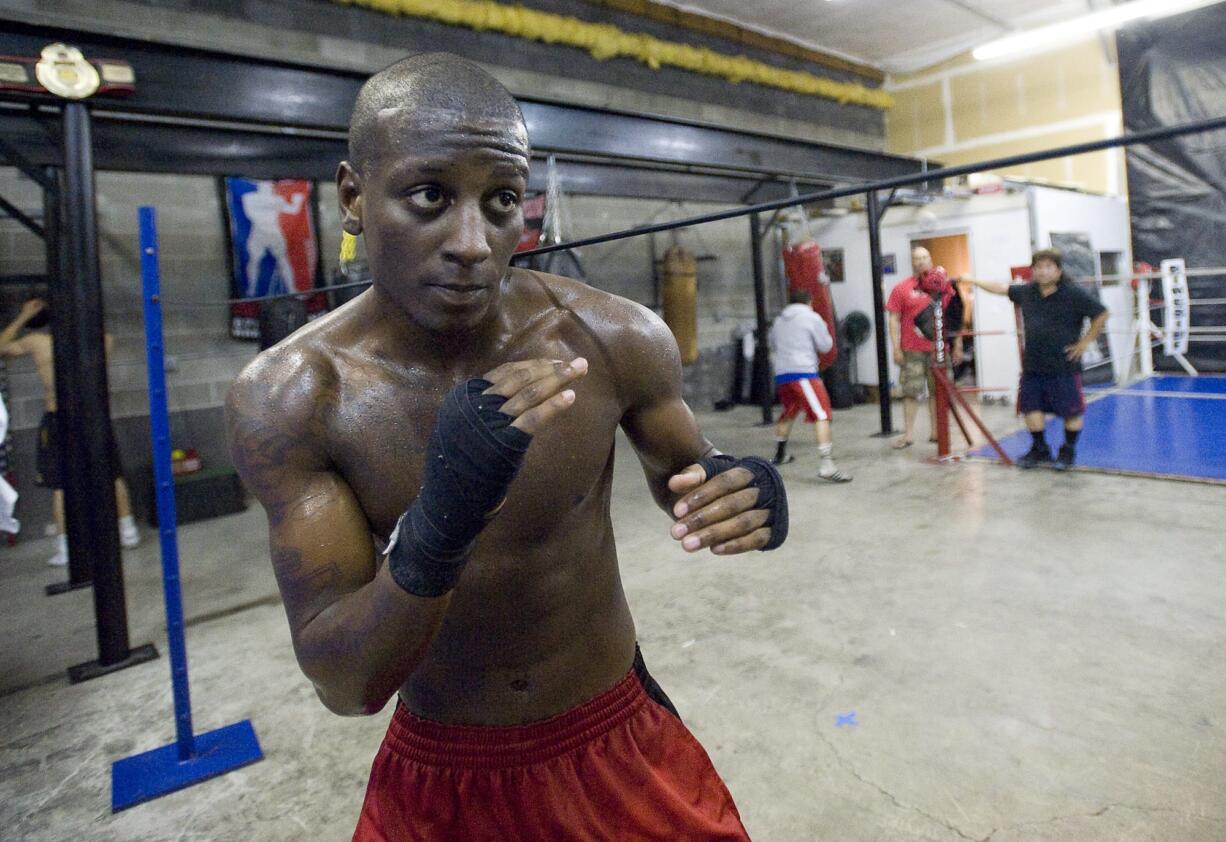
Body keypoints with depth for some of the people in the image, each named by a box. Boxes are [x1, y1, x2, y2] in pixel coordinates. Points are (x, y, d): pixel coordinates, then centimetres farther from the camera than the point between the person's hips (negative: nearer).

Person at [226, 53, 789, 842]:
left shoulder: (615, 339, -17)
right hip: (433, 778, 0)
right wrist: (437, 524, -39)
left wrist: (740, 500, -24)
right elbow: (343, 686, -19)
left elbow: (688, 483, 0)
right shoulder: (288, 396, -18)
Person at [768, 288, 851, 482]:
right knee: (822, 415, -12)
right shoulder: (812, 317, 2)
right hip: (803, 372, -7)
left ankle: (780, 455, 43)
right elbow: (825, 345, 5)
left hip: (781, 373, 7)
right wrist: (825, 332, 23)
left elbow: (773, 347, 25)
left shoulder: (779, 321, 17)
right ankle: (827, 466, -25)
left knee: (788, 413, 27)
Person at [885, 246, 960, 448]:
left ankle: (935, 431, 17)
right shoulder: (902, 289, 1)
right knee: (911, 391, -1)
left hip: (939, 349, 3)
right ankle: (908, 433, 3)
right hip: (912, 350, -2)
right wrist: (896, 348, -6)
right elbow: (894, 320, 0)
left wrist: (958, 346, 9)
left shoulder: (943, 286, 7)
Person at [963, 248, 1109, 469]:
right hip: (1033, 365, 5)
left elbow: (1101, 314, -5)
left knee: (1071, 410, 5)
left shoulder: (1074, 294, -10)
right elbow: (1001, 288, 17)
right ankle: (1039, 450, 26)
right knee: (1031, 407, 10)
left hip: (1064, 366, -5)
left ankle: (1068, 451, 23)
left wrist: (1085, 342, -6)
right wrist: (972, 280, 18)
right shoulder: (1027, 292, 5)